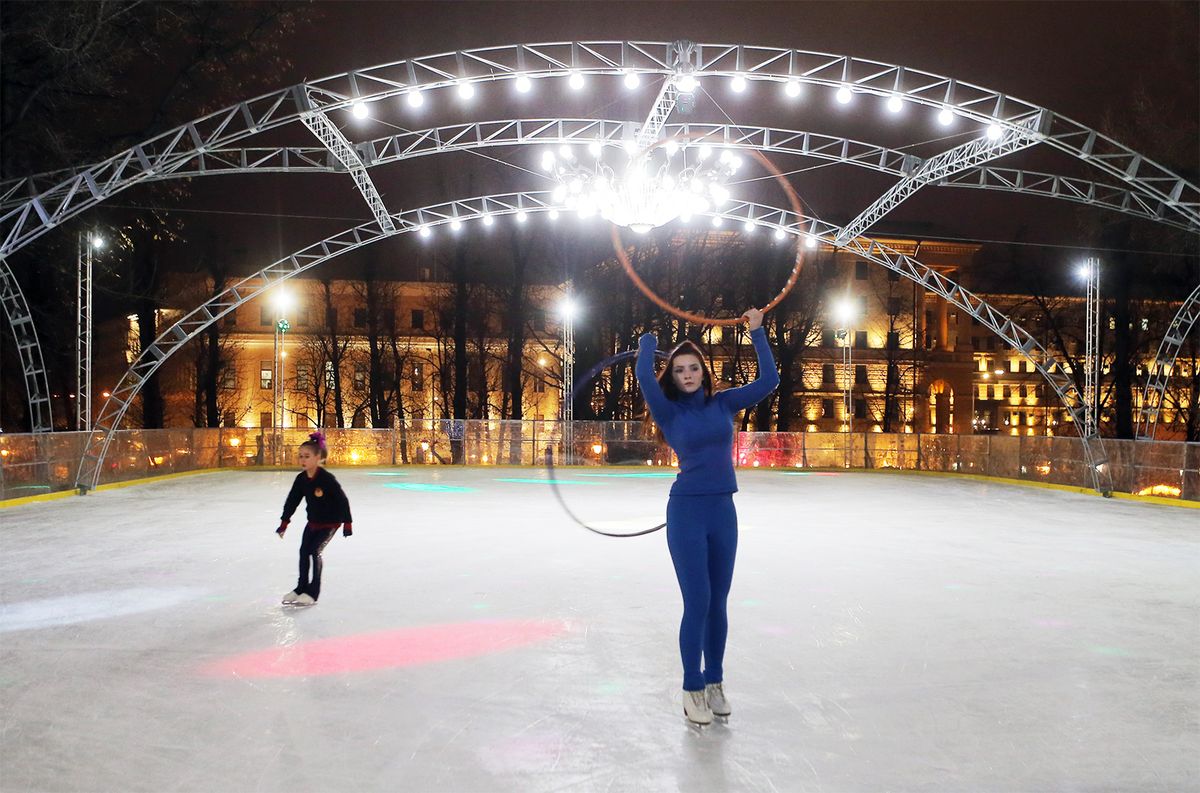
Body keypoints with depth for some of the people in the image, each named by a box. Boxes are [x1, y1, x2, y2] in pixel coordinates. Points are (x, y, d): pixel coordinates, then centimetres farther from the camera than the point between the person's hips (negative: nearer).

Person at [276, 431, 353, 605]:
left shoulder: (327, 479, -26)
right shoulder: (301, 479, -6)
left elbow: (343, 500, -21)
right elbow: (292, 501, 4)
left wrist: (347, 523, -19)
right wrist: (284, 522, 6)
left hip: (331, 522, -7)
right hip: (313, 521, 7)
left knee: (314, 551, -13)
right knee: (304, 551, 7)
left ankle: (313, 592, -3)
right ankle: (301, 587, 24)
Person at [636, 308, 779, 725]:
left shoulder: (723, 404, 6)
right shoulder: (669, 412, -4)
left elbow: (768, 380, 1)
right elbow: (644, 376, -20)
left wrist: (757, 332, 3)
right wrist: (648, 340, -2)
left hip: (723, 511, 4)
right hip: (686, 512, -4)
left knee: (717, 603, 10)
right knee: (697, 604, -4)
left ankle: (715, 683, 23)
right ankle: (693, 689, 9)